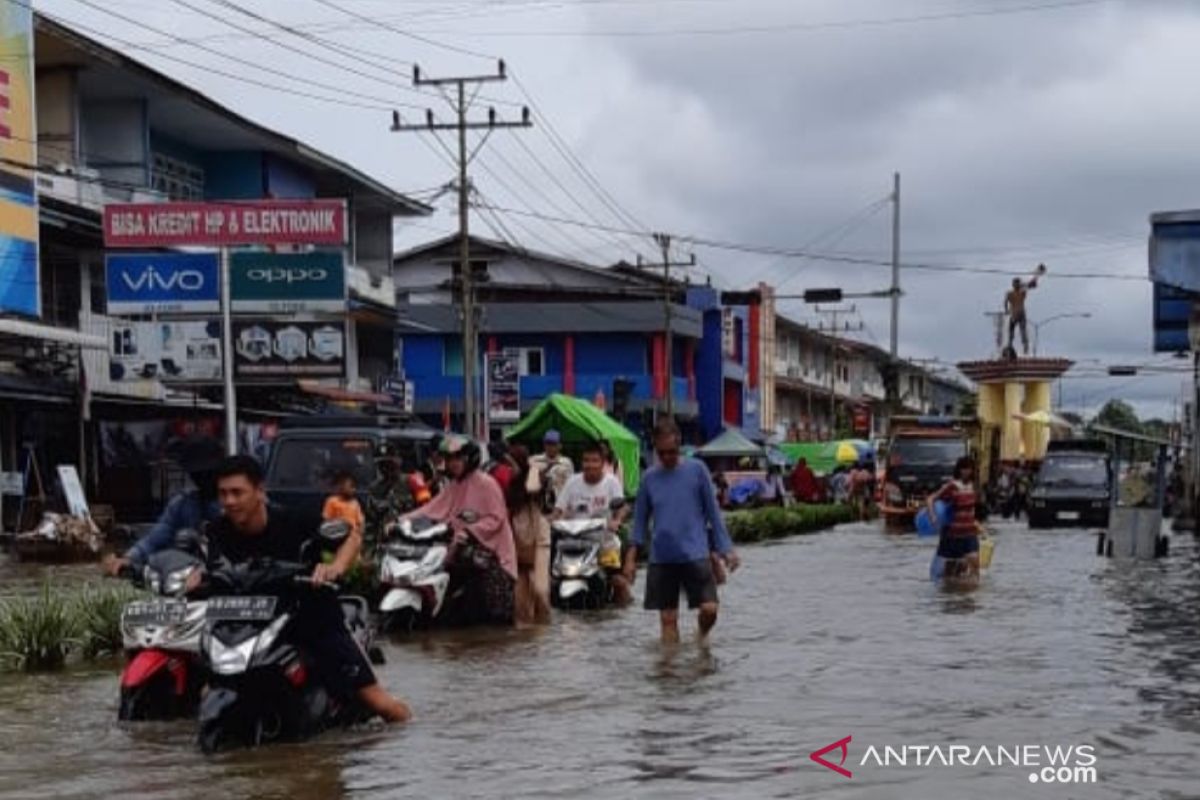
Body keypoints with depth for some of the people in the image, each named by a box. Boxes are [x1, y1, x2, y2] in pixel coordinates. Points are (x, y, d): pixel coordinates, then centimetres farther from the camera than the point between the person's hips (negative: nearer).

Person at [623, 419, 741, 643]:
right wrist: (631, 557, 5)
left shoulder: (697, 470, 1)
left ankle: (701, 639, 18)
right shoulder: (649, 478, 6)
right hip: (661, 558, 2)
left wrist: (726, 549, -1)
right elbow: (641, 520, 12)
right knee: (668, 619, 4)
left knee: (709, 609, -13)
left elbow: (713, 511, 3)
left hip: (695, 555, -2)